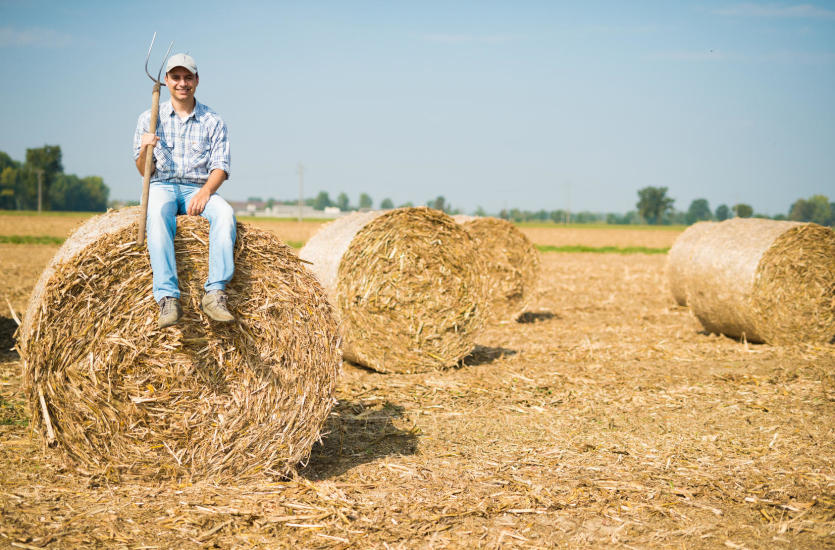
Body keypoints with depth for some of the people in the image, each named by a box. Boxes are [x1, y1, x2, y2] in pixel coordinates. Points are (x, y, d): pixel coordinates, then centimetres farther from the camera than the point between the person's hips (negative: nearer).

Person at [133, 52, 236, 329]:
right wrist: (145, 150, -17)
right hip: (162, 186, -1)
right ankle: (168, 298, -45)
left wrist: (205, 191, -21)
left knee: (225, 213, -34)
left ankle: (215, 293, -37)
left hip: (199, 189, 1)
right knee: (158, 215, -38)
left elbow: (220, 167, 0)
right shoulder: (150, 118, 9)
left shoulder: (212, 121, 9)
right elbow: (144, 172, 6)